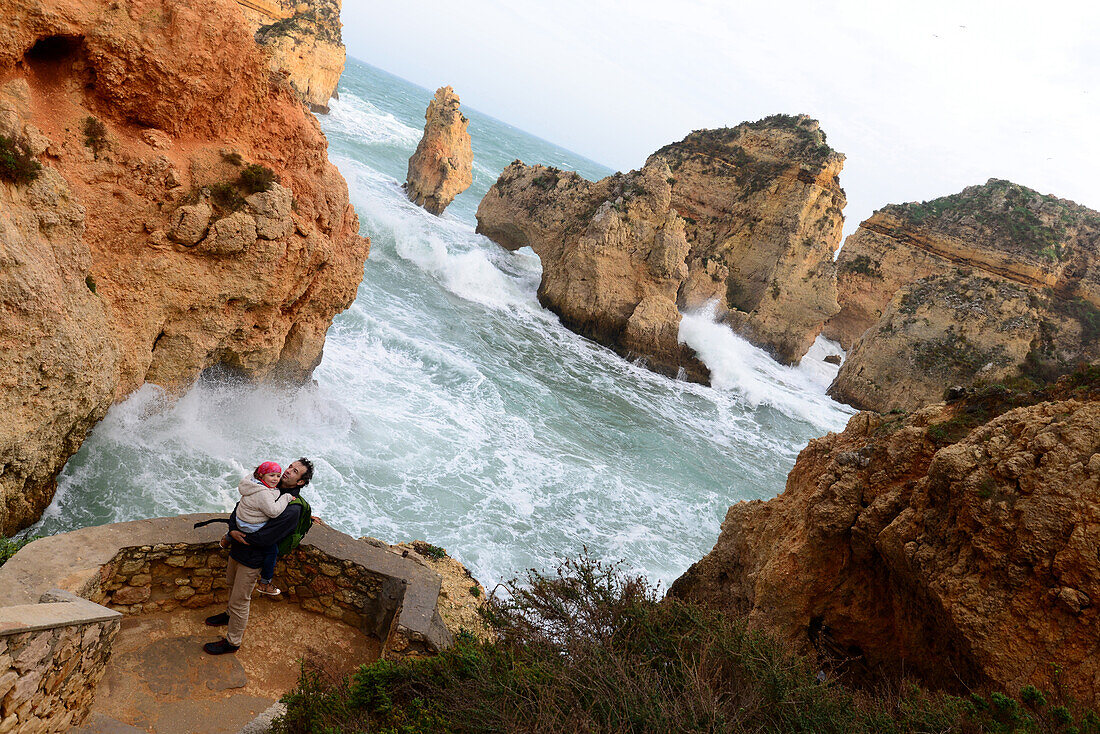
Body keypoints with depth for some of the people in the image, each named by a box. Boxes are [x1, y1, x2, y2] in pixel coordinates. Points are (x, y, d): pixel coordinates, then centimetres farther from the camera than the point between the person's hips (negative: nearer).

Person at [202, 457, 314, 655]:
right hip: (237, 549, 8)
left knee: (239, 601, 6)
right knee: (232, 584, 31)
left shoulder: (292, 510, -27)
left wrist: (238, 535, -16)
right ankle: (230, 614, 58)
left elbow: (262, 539, -28)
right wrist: (233, 529, -15)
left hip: (252, 559, -8)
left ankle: (232, 642, 27)